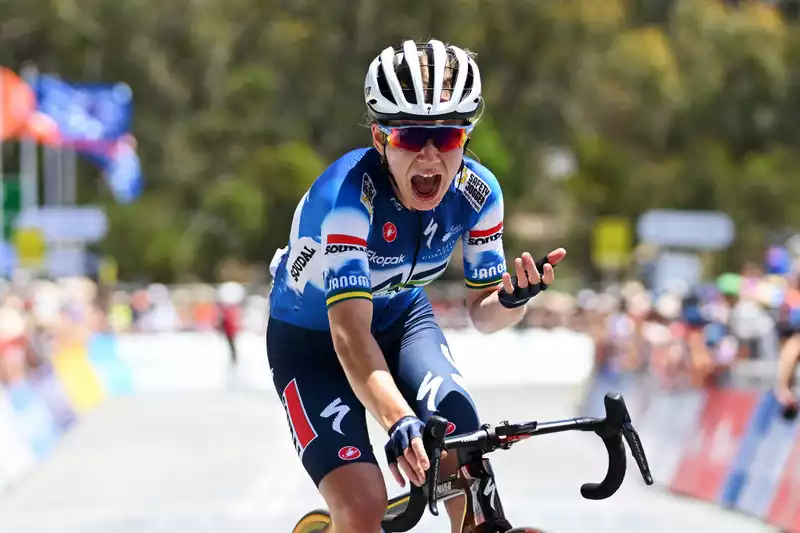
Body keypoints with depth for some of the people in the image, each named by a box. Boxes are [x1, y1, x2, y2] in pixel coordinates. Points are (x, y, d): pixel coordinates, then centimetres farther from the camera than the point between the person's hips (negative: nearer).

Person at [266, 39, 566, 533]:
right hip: (311, 339, -4)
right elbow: (350, 335, -43)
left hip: (401, 319, 4)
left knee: (466, 461, -22)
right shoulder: (349, 195, -35)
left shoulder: (478, 192, -20)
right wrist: (399, 422, -58)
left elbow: (483, 313, -9)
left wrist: (513, 297, -33)